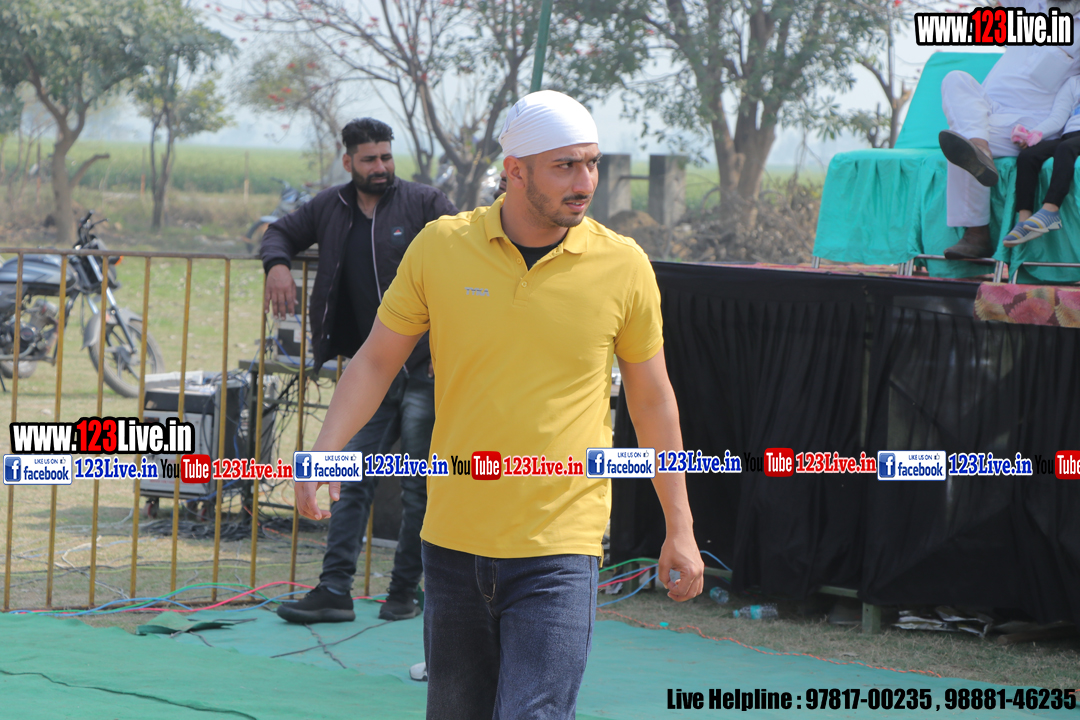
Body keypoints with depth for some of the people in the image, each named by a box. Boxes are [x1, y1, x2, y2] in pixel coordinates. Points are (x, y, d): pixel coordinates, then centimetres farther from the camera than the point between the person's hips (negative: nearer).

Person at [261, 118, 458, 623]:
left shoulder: (423, 204, -4)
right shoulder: (331, 209, 9)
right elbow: (282, 232, 25)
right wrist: (277, 264, 2)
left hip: (424, 370, -4)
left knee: (419, 486, 2)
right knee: (353, 481, 0)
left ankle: (404, 592, 11)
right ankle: (334, 591, -1)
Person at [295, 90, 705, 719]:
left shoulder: (623, 266, -3)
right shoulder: (440, 247, -1)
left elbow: (652, 399, 8)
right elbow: (376, 362, 8)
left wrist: (680, 529, 10)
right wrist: (324, 454, -5)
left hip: (560, 551, -2)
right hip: (454, 541, 2)